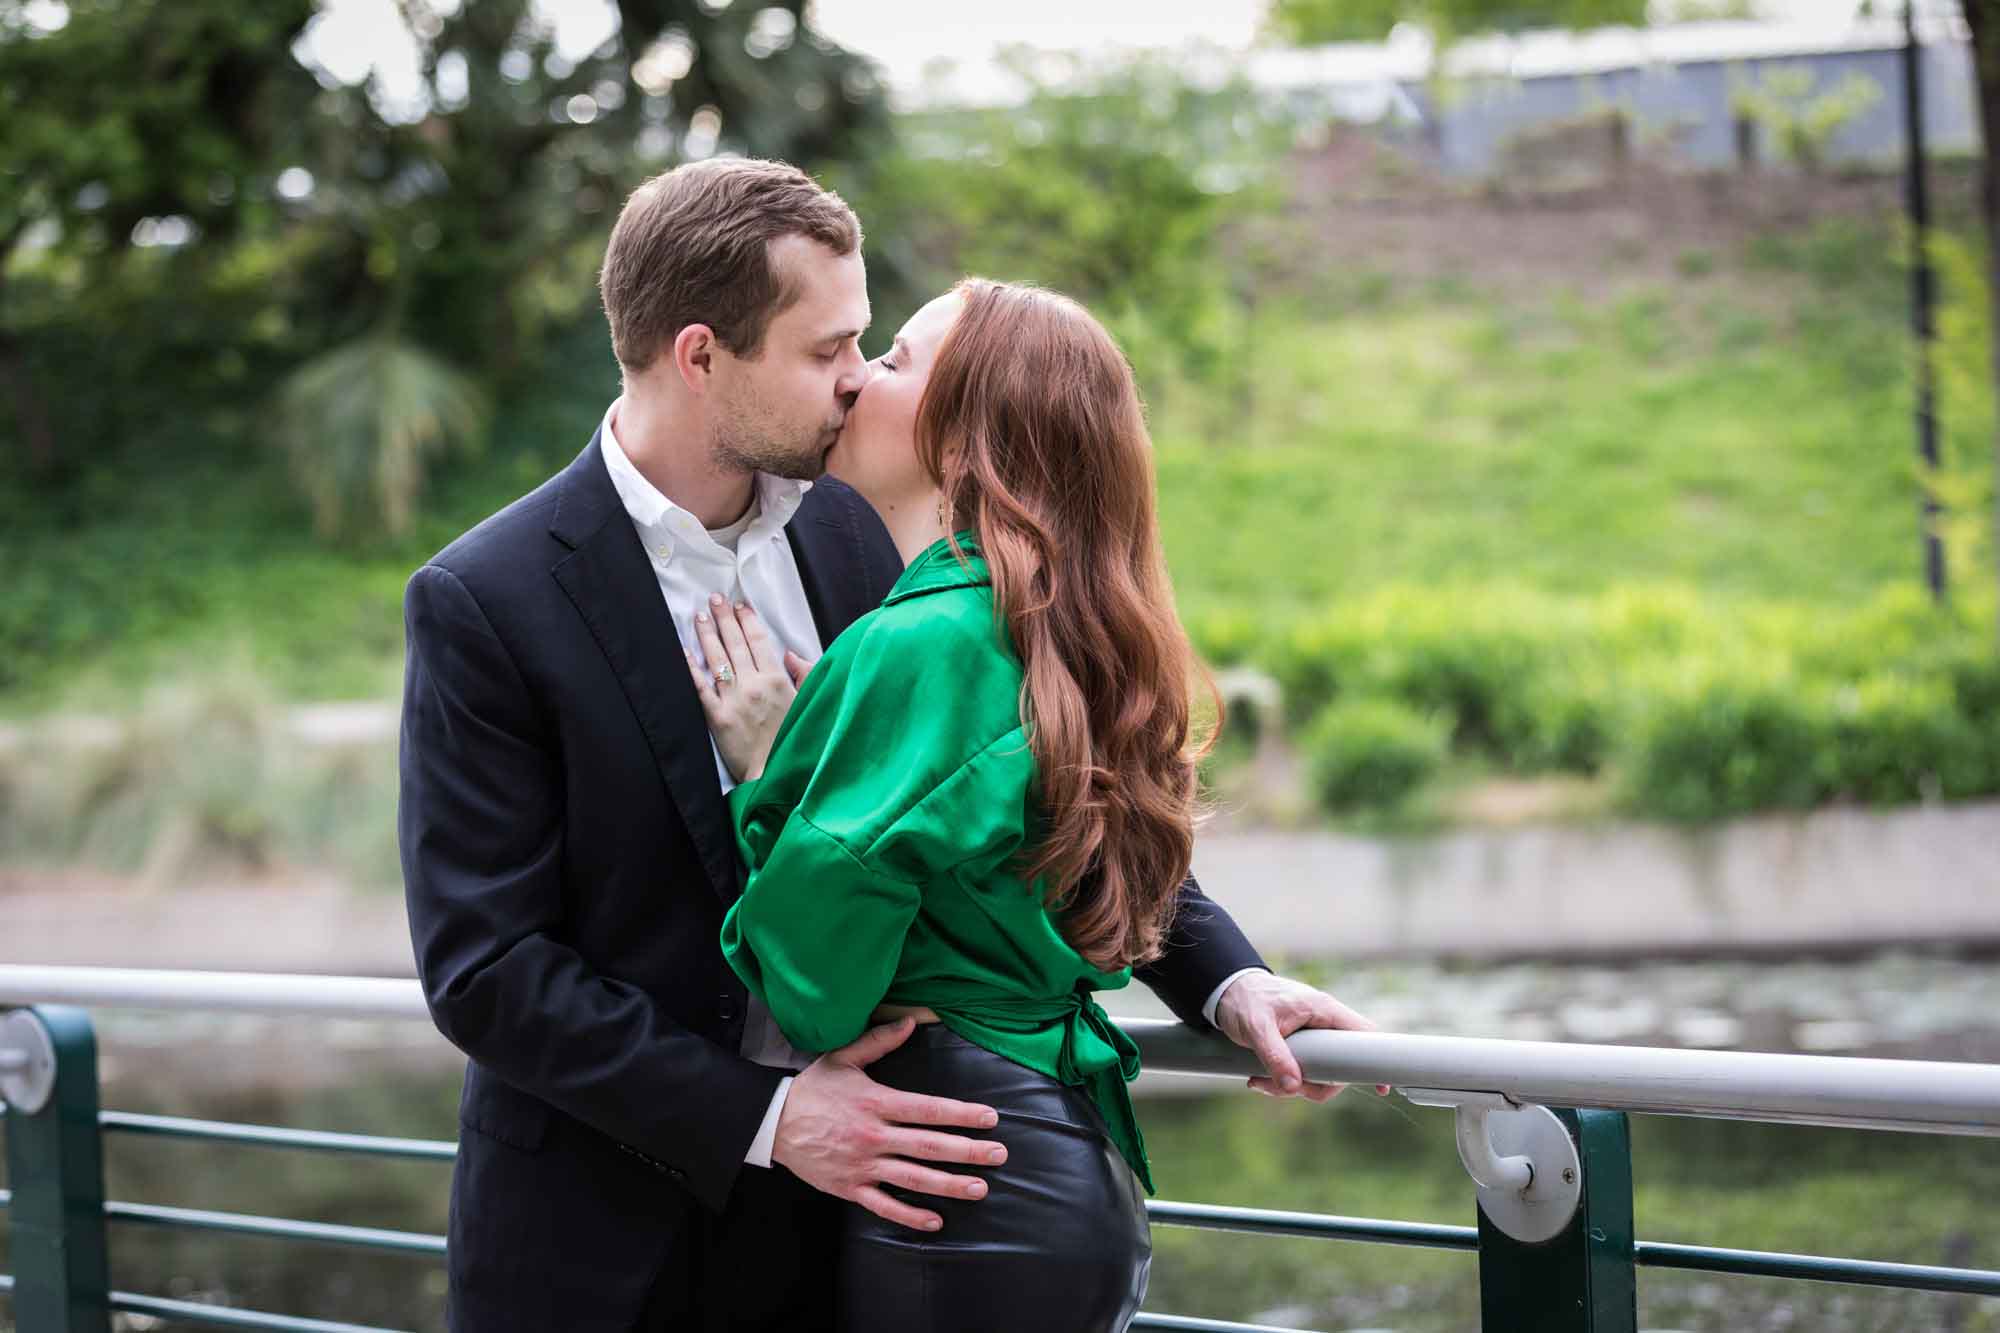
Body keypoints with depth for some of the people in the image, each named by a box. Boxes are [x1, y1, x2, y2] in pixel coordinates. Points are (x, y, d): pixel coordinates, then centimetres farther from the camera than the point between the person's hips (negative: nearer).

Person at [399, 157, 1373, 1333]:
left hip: (837, 1210, 5)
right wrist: (763, 1118, -22)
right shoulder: (484, 605, -13)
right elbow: (483, 966, -15)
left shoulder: (852, 535, 2)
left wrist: (1226, 977, -2)